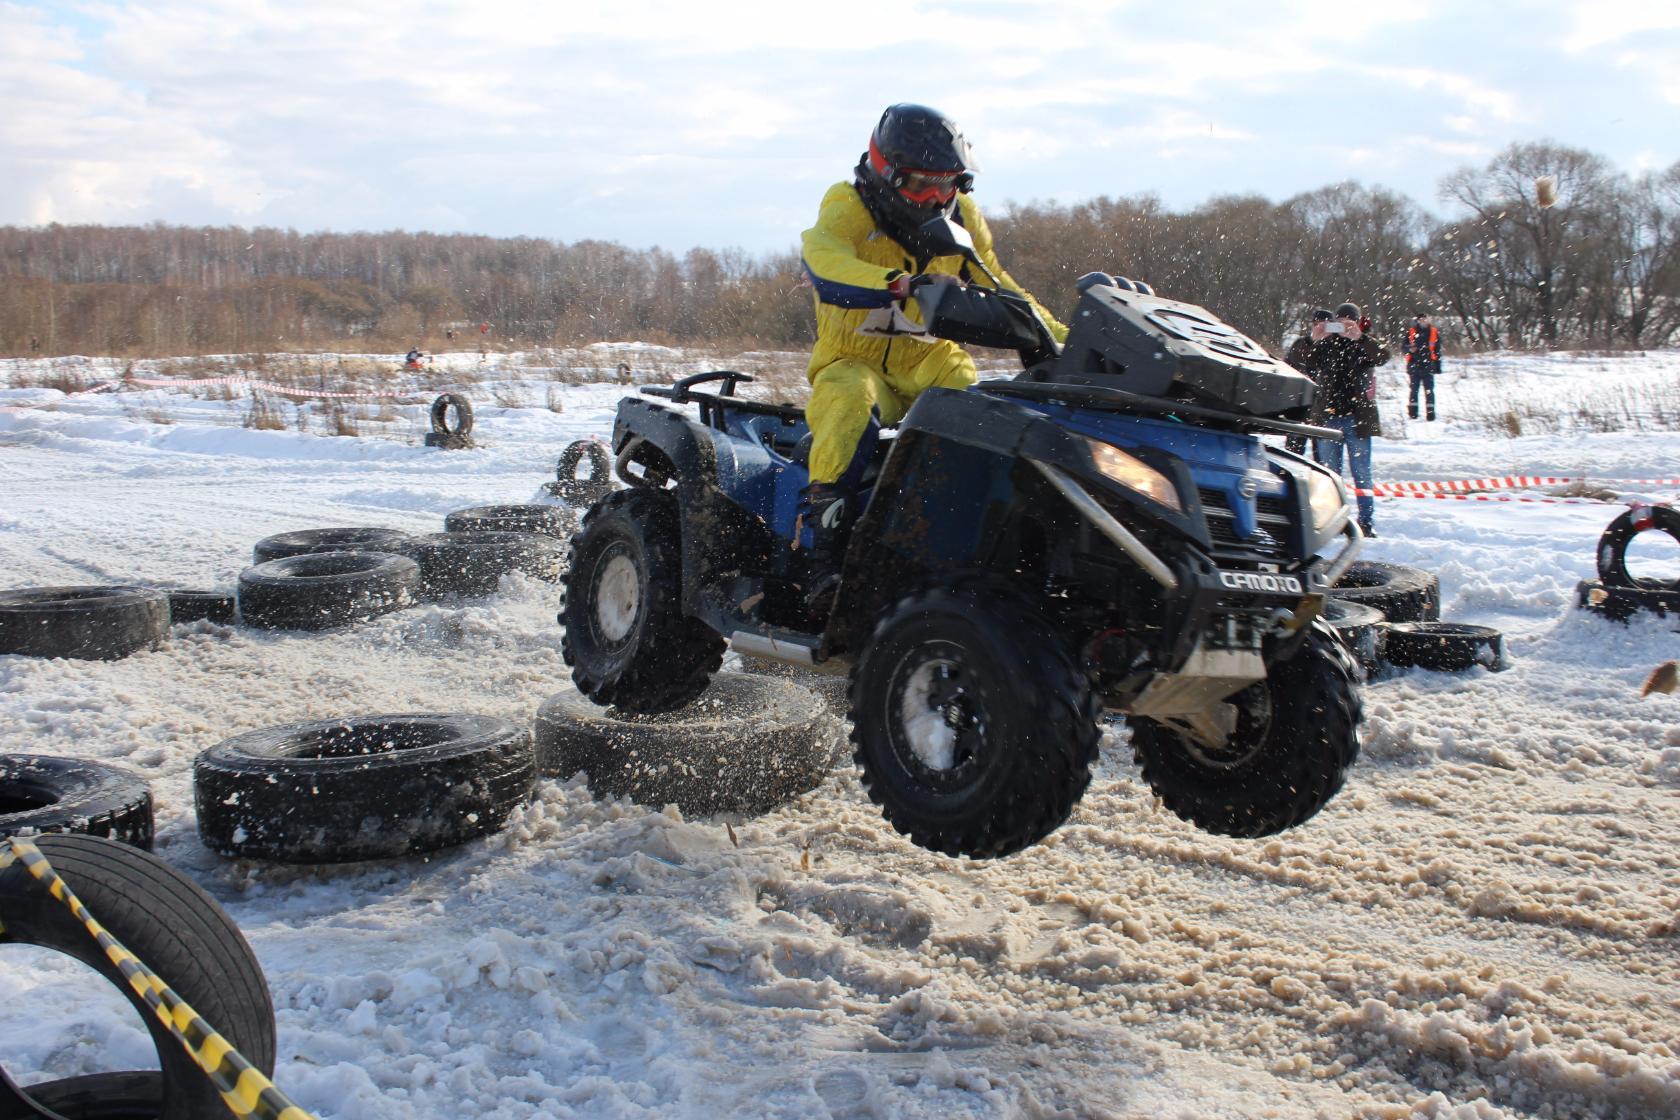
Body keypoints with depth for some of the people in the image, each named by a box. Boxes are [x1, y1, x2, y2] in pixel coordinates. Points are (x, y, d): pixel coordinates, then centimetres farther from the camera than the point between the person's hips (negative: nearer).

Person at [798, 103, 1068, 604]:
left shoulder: (960, 218, 9)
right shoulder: (847, 207, -7)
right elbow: (823, 262, -30)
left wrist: (1065, 340, 6)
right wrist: (905, 285, -47)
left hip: (933, 362, 4)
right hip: (856, 362, -4)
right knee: (851, 403, -38)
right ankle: (826, 554, -40)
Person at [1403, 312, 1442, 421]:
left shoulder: (1434, 333, 8)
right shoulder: (1410, 332, 2)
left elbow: (1437, 351, 12)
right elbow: (1403, 348, 5)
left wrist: (1438, 366, 9)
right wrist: (1409, 349, -17)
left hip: (1428, 367, 1)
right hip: (1414, 366, -1)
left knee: (1429, 391, -3)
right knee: (1413, 389, 3)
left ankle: (1430, 412, 0)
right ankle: (1413, 412, 11)